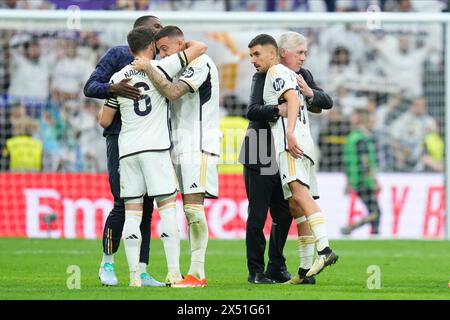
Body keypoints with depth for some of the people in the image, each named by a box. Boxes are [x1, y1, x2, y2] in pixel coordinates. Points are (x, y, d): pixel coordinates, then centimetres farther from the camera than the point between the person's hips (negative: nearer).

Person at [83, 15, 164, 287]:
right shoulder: (117, 55, 2)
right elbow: (90, 87, -6)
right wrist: (114, 88, -24)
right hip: (121, 138, -5)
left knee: (146, 207, 2)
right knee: (123, 204, -10)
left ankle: (142, 272, 4)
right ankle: (107, 264, 6)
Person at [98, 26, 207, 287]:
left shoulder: (119, 79, 8)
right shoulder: (162, 68, -1)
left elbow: (105, 121, 15)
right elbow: (201, 48, 1)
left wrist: (102, 109, 38)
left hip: (127, 149, 3)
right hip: (156, 148, -3)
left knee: (132, 212, 3)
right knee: (168, 207, 0)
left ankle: (134, 276, -1)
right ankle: (174, 272, -6)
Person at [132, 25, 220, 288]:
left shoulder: (200, 63, -10)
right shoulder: (183, 67, 19)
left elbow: (173, 92, -21)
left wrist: (148, 69, -13)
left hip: (198, 144, -9)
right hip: (182, 145, 9)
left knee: (193, 207, -13)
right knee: (190, 209, 6)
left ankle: (197, 274, -14)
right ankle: (196, 273, 5)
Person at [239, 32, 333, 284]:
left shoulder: (303, 76, 8)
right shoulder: (264, 75, -11)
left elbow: (328, 102, 2)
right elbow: (252, 110, -22)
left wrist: (309, 92, -18)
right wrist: (278, 110, -39)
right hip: (260, 156, -6)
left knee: (284, 214, 9)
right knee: (258, 214, -2)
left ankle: (277, 268, 20)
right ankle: (256, 271, 5)